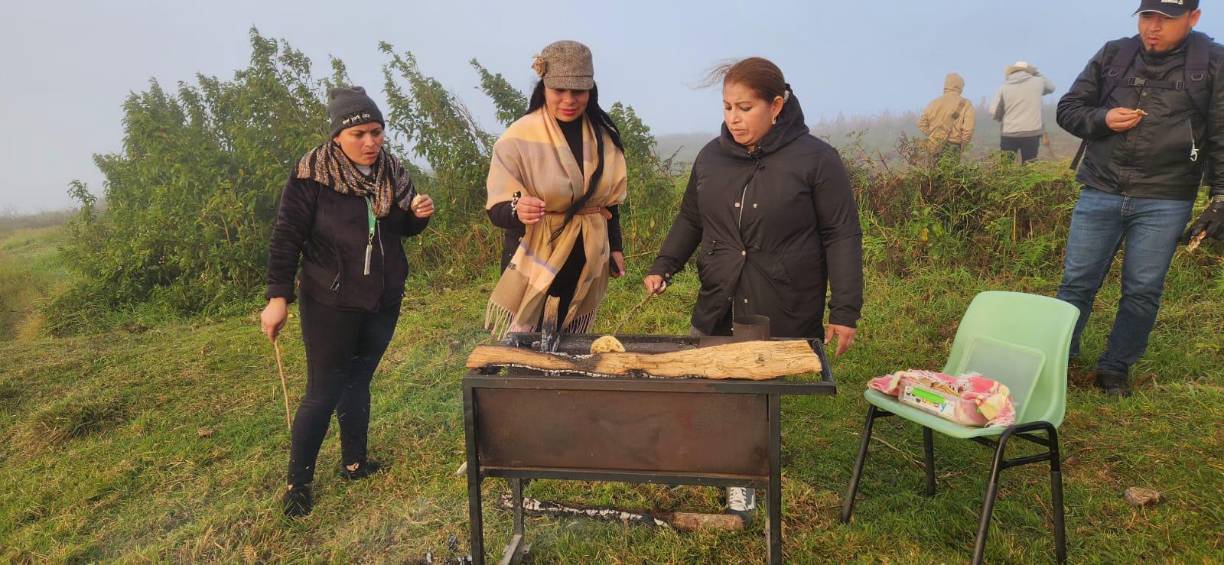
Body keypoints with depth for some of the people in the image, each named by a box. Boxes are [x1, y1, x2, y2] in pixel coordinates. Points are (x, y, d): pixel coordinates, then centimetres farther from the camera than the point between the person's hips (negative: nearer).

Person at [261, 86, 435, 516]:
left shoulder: (393, 172, 1)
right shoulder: (311, 174, -14)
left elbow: (403, 228, 14)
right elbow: (286, 237, -13)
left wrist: (419, 214, -9)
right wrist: (278, 297, -16)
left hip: (383, 301, 5)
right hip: (329, 303, -5)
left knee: (358, 382, 16)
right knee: (323, 392, 1)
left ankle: (354, 463, 32)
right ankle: (298, 482, 17)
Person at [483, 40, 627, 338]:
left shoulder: (604, 135, 2)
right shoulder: (520, 137, -13)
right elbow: (497, 209, -15)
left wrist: (615, 247, 13)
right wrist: (517, 211, -36)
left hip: (586, 264, 4)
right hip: (534, 262, -4)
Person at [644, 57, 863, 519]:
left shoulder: (815, 159, -8)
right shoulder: (712, 156, 5)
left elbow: (841, 236, -6)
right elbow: (690, 220, 16)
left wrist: (844, 311, -9)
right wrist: (663, 267, 2)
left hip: (784, 316, -3)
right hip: (717, 310, 4)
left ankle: (743, 479, 30)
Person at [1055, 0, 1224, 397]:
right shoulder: (1112, 55, 7)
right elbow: (1067, 108, 12)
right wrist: (1102, 119, -9)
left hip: (1164, 204, -1)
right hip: (1100, 194, 1)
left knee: (1142, 292, 5)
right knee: (1077, 282, 5)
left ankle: (1116, 368, 20)